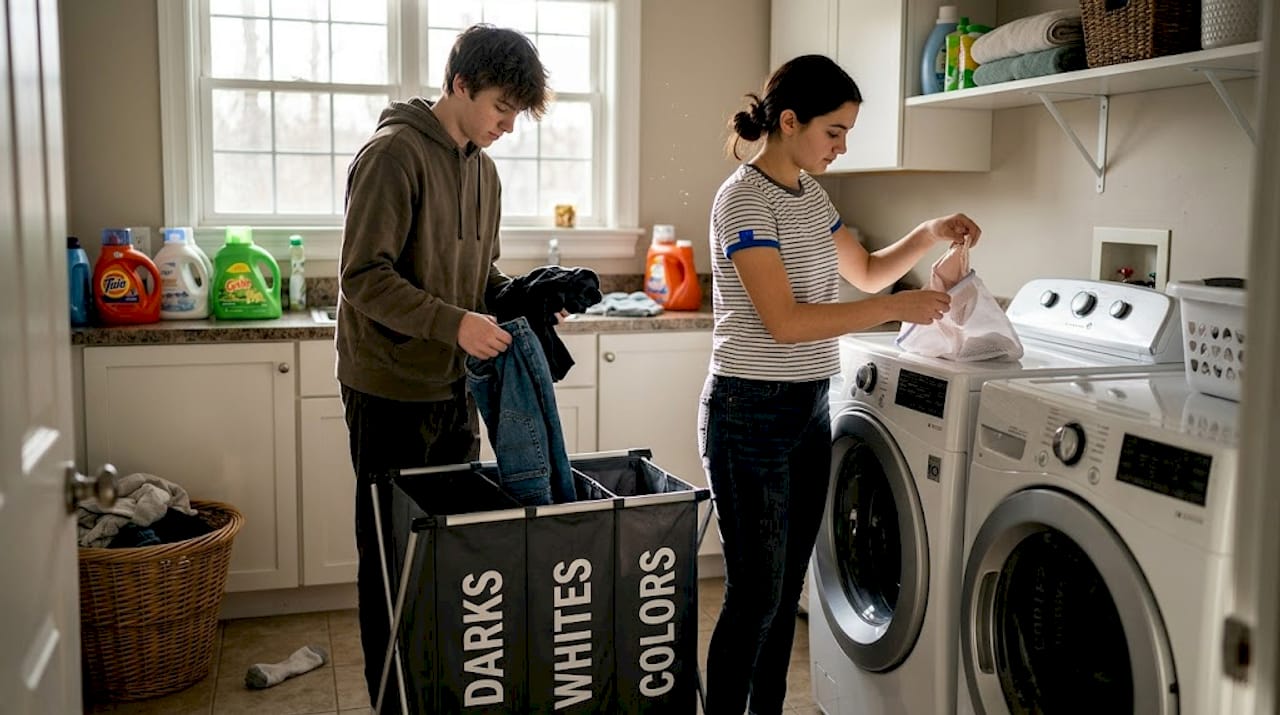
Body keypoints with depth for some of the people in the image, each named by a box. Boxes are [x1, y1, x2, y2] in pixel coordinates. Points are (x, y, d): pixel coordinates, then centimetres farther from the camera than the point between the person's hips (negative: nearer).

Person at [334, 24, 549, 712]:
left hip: (452, 384, 8)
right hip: (391, 389, -8)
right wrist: (455, 323, -28)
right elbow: (363, 275, -20)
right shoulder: (394, 153, -15)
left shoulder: (481, 167, 11)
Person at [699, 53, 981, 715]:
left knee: (786, 587, 15)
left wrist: (930, 235, 7)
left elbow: (866, 271, 23)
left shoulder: (811, 194, 11)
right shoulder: (744, 199, -16)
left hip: (809, 409, 8)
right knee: (755, 594, -2)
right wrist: (896, 308, -19)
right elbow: (785, 321, -22)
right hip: (752, 412, -8)